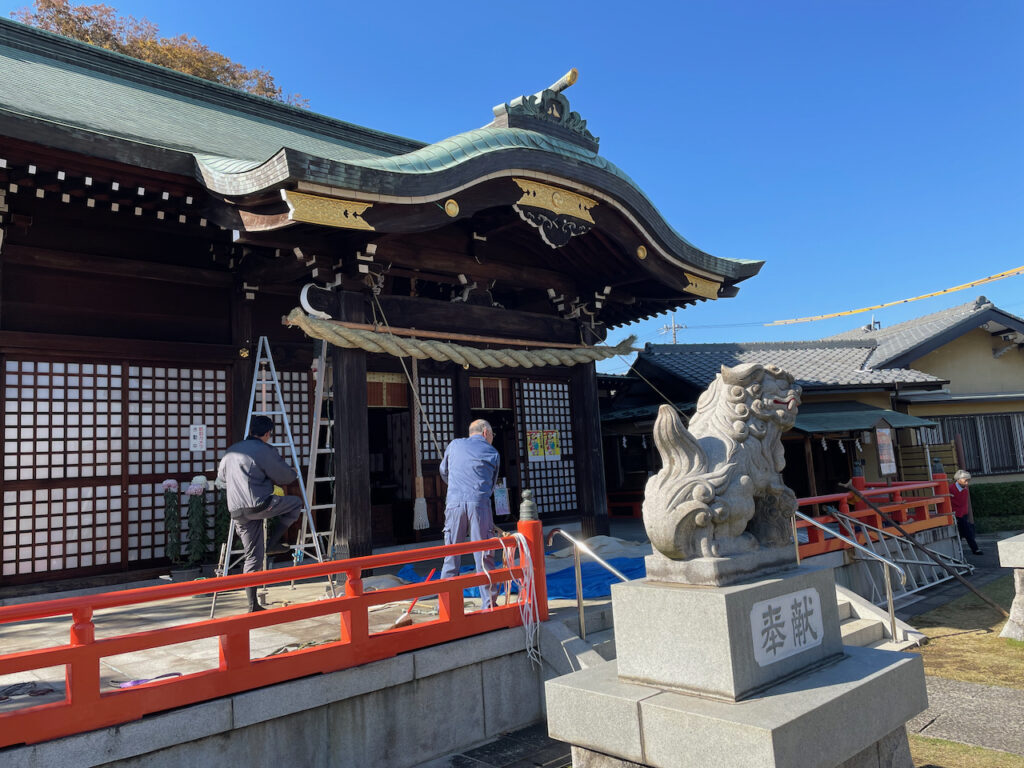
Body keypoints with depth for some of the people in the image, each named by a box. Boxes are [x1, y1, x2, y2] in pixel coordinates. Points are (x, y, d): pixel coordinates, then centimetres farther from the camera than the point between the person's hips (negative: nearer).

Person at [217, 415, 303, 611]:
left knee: (253, 556, 13)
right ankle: (272, 543, 7)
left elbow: (221, 478, 32)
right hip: (257, 505, -7)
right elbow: (286, 477, 0)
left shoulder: (231, 451, 18)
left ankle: (253, 606, 13)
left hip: (237, 512, 7)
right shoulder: (265, 450, -6)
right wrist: (293, 475, 24)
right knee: (296, 503, 13)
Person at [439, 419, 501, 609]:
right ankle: (489, 604, 6)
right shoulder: (492, 452, 12)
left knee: (451, 555, 8)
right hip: (479, 504, -2)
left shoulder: (454, 445, 16)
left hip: (454, 503, 2)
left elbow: (444, 472, 27)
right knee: (484, 556, 3)